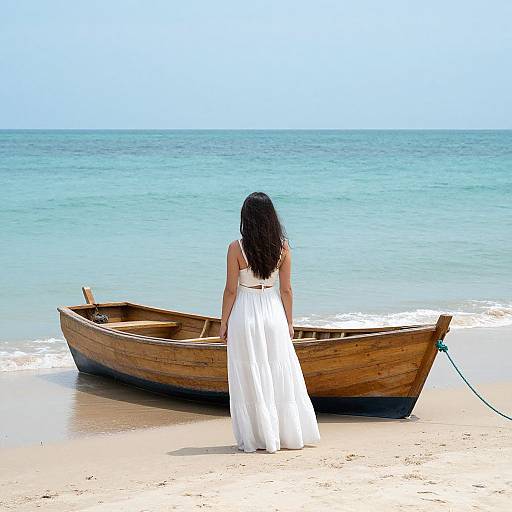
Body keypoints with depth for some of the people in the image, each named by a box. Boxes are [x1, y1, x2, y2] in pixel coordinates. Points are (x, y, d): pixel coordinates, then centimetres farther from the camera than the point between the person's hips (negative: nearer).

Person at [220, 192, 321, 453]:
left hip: (244, 314, -3)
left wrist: (223, 323, 2)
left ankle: (257, 438, 10)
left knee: (249, 376, 6)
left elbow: (231, 290, -8)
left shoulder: (237, 248, -11)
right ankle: (290, 435, 18)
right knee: (281, 374, 12)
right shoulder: (282, 247, -3)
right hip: (273, 313, 3)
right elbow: (286, 289, 1)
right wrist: (289, 322, 11)